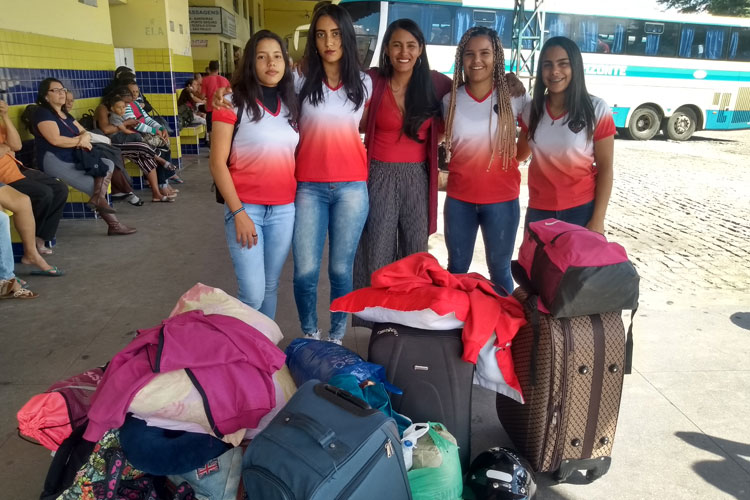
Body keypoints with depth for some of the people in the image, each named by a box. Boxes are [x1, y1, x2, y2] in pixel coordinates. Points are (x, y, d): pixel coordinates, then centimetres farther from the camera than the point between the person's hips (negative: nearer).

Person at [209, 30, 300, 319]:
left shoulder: (291, 105, 10)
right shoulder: (232, 102, -5)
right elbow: (218, 163, -8)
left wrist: (300, 200, 8)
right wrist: (237, 212, -13)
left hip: (284, 210, 4)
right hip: (246, 208, -4)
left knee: (270, 287, 13)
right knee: (253, 294, -5)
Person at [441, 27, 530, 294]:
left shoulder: (514, 97, -5)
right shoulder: (450, 100, 0)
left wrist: (512, 161, -1)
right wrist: (463, 168, 5)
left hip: (502, 199, -1)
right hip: (459, 199, 2)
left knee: (499, 270, 12)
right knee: (456, 268, 14)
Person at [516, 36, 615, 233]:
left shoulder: (597, 110, -9)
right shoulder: (531, 109, 0)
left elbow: (605, 169, -7)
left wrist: (598, 219, -11)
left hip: (581, 210, -3)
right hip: (538, 210, 3)